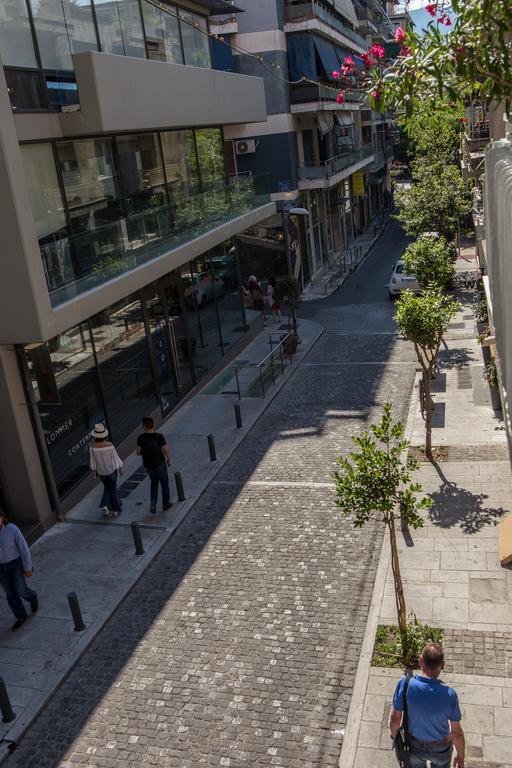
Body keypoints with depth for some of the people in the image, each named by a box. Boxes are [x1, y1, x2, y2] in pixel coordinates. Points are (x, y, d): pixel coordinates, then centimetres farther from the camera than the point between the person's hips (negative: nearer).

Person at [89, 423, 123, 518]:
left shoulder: (93, 447, -20)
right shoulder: (109, 446, -25)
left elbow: (92, 461, -8)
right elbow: (115, 458, -13)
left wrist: (94, 471, 8)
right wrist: (120, 468, 3)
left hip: (101, 471, 2)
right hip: (111, 470, -2)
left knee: (108, 487, 27)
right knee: (113, 489, 17)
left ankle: (105, 506, 12)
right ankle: (115, 510, 27)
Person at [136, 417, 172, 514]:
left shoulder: (141, 438, -13)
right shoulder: (159, 436, -18)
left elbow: (138, 452, -9)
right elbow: (166, 450, -12)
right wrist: (169, 459, 5)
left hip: (149, 465, 2)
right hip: (160, 463, -2)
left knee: (154, 482, 23)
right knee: (164, 483, 16)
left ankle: (153, 502, 8)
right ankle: (166, 504, 27)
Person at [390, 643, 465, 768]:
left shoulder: (404, 684, -31)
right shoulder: (449, 694, -33)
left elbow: (395, 719, -16)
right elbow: (456, 733, -19)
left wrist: (394, 735, 6)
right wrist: (461, 756, 0)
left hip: (414, 745, 1)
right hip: (440, 748, -1)